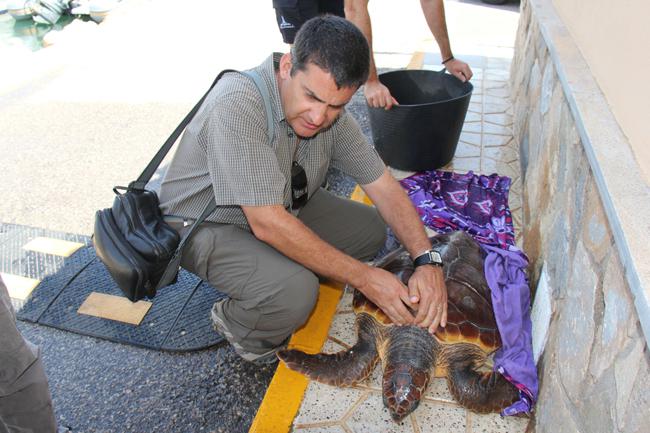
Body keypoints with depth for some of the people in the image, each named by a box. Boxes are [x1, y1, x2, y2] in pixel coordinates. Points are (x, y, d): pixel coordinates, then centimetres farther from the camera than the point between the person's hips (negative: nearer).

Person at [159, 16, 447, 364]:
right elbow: (268, 224, -35)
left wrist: (428, 260, -21)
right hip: (205, 225, -7)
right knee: (295, 292, -31)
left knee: (371, 228, 0)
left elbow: (384, 187, -6)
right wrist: (364, 278, -30)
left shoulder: (331, 112, -10)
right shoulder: (238, 104, -33)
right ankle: (235, 324, 2)